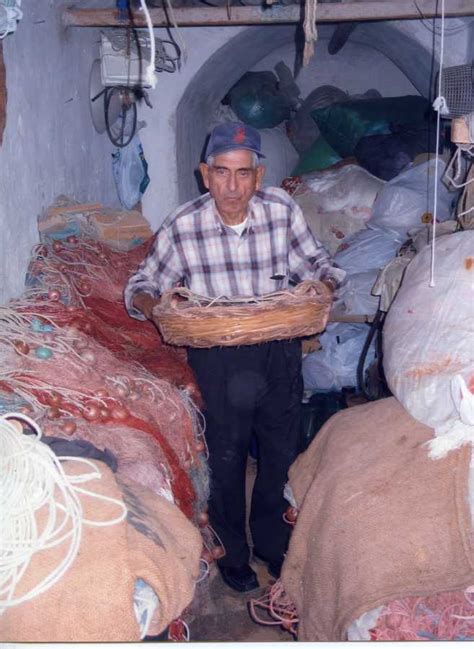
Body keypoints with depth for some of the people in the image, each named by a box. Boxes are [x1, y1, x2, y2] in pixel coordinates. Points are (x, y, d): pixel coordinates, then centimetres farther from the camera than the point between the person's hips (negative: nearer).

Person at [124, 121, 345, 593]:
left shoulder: (283, 210, -7)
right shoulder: (181, 228, -11)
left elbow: (317, 262, 7)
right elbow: (141, 286, 0)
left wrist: (324, 283, -15)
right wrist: (149, 301, -22)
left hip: (279, 339, 3)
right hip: (215, 347, -2)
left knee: (283, 443, 11)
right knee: (228, 448, -1)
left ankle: (271, 537, 36)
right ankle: (231, 548, 25)